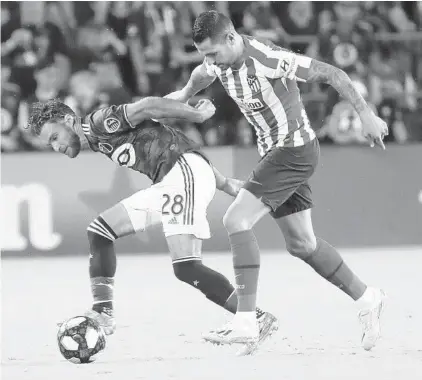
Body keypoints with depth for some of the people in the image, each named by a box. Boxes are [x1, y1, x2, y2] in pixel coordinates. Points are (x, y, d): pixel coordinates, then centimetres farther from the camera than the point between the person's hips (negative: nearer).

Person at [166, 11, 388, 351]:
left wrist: (366, 115, -14)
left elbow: (331, 74, -17)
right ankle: (367, 299, 27)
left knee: (237, 221, -17)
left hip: (295, 150, -9)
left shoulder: (269, 59, -24)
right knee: (301, 243, 13)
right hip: (274, 153, 9)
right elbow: (197, 80, 23)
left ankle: (246, 321, -19)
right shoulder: (218, 61, -1)